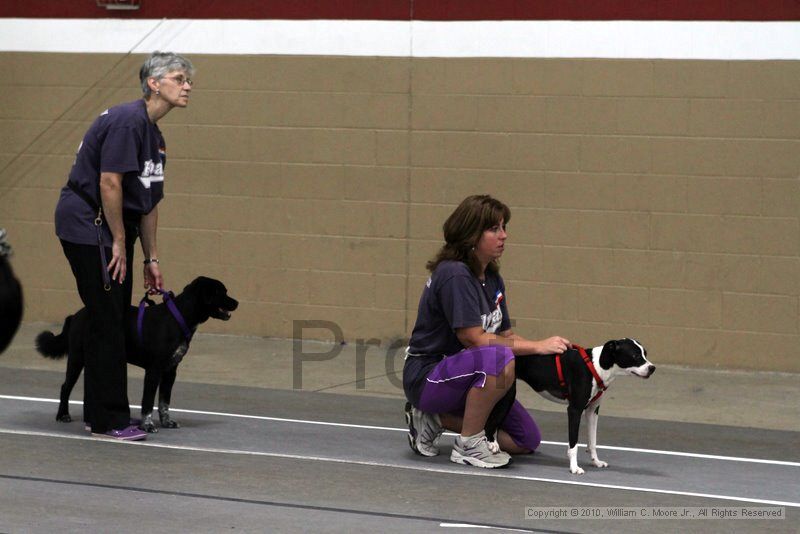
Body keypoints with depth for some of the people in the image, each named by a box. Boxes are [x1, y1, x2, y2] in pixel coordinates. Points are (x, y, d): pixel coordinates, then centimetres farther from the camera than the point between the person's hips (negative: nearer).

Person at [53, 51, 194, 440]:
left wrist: (151, 258, 16)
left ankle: (98, 412, 19)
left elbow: (149, 202, 17)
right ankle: (109, 420, -3)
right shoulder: (128, 121, -17)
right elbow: (110, 182, -22)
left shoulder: (155, 137, 13)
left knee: (113, 320, 12)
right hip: (86, 223, -10)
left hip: (111, 227, 10)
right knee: (108, 321, -8)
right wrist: (119, 242, -17)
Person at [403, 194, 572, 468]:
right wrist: (537, 346, -21)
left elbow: (506, 335, 9)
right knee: (499, 359, -36)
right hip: (427, 377, -9)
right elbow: (475, 339, -25)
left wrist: (550, 349, -8)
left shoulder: (493, 279, 8)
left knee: (527, 441, 8)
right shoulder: (455, 275, -21)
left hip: (463, 377, 9)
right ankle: (469, 444, -18)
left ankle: (435, 418, 14)